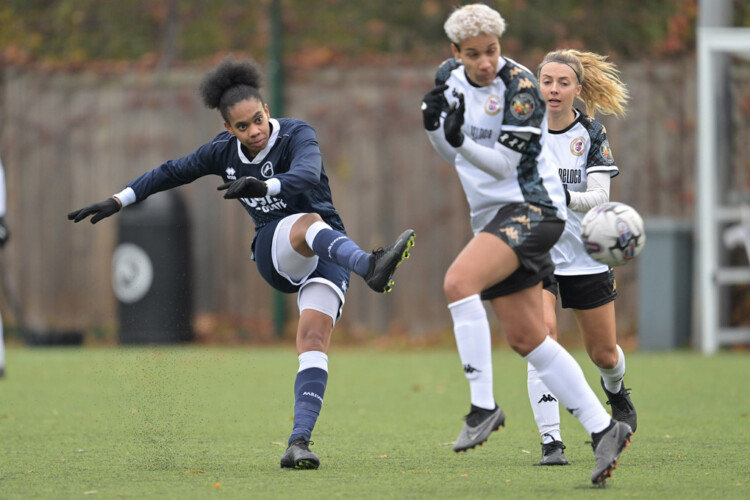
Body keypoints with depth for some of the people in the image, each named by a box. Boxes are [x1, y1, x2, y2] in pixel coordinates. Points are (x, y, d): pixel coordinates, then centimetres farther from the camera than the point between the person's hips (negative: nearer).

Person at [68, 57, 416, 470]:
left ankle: (299, 442, -29)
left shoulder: (297, 136, -10)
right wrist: (117, 202, 17)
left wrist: (263, 186, -50)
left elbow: (306, 175, -32)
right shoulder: (225, 151, 4)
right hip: (275, 253, 1)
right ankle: (369, 266, -66)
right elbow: (171, 173, 18)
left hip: (326, 255, -1)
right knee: (310, 223, -35)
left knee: (314, 338, -22)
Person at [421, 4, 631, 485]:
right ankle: (604, 429, 12)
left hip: (531, 208, -8)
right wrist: (434, 126, -2)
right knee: (528, 339, 6)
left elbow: (504, 164, -17)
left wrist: (460, 139, -33)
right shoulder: (451, 77, 7)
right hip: (494, 217, 8)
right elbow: (455, 155, 18)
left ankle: (483, 406, -26)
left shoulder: (520, 88, -16)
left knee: (458, 281, -29)